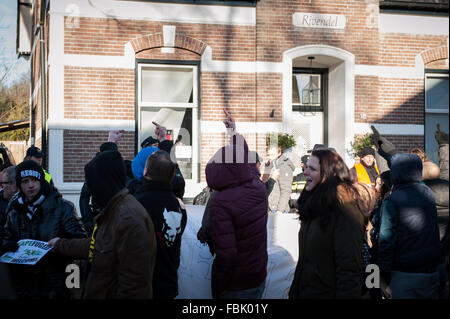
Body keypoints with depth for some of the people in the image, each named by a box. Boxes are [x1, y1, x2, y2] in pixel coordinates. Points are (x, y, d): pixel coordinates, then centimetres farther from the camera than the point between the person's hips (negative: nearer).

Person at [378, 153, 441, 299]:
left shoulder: (391, 201, -13)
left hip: (404, 275, -5)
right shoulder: (428, 193, 1)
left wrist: (384, 278, -8)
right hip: (431, 271, 5)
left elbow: (386, 240, -13)